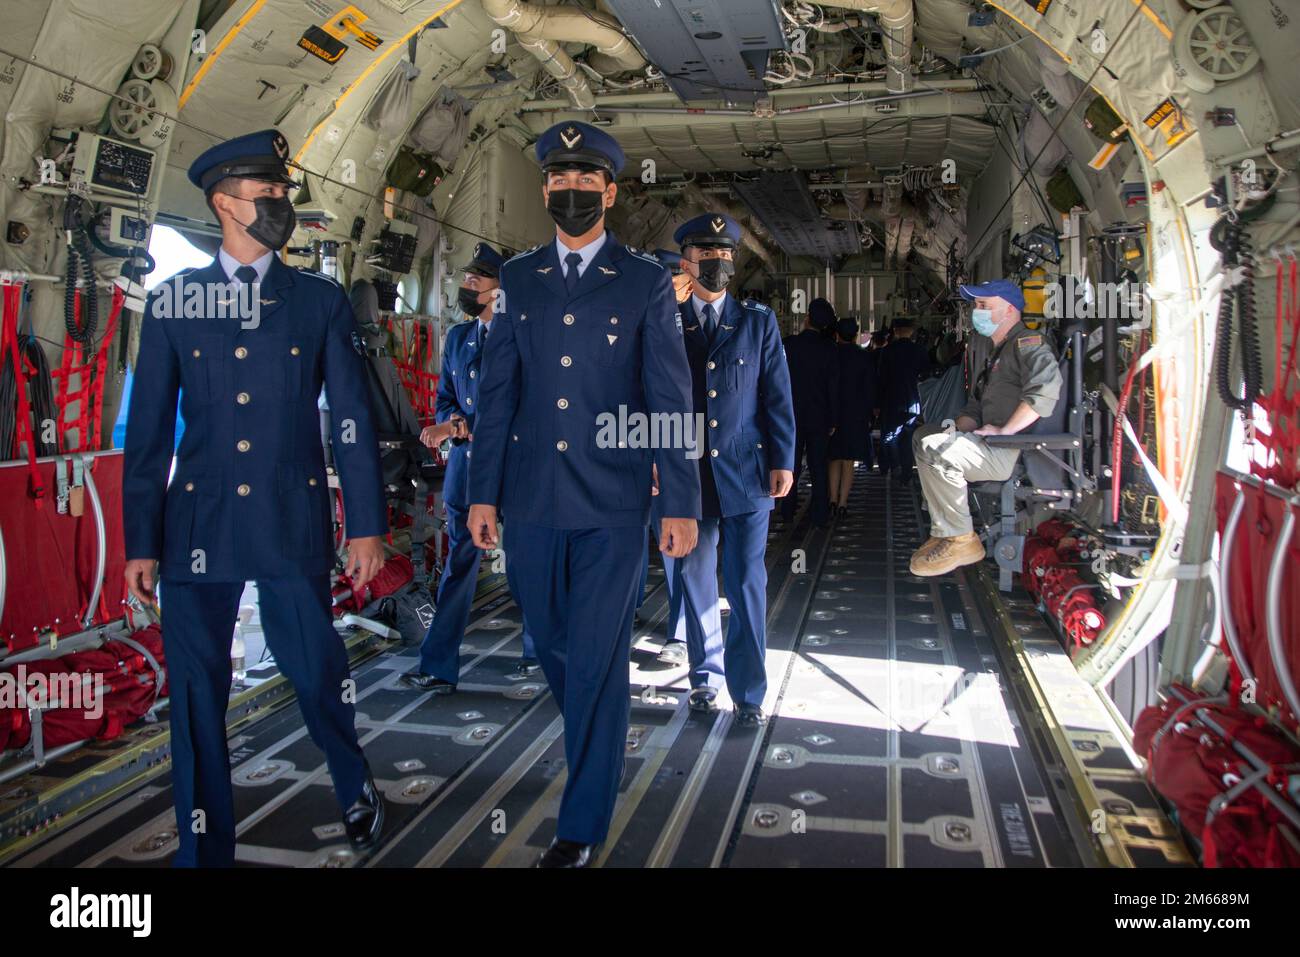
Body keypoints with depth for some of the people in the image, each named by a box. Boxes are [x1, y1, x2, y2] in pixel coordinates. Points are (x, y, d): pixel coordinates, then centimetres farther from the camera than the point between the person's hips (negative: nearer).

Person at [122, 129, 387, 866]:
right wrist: (142, 541, 4)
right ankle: (205, 849, 23)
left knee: (317, 670, 8)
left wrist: (368, 524, -3)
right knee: (197, 692, 5)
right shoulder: (173, 301, 6)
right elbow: (149, 429, 5)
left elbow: (354, 417, 2)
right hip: (200, 522, 1)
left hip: (294, 523, 0)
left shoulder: (322, 301, 5)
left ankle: (356, 788, 38)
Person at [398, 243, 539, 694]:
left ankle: (538, 652, 28)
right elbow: (445, 400, 14)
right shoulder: (458, 336, 13)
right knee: (458, 565, 9)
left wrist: (456, 427, -14)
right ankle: (438, 669, 14)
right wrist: (472, 431, -6)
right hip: (466, 466, 6)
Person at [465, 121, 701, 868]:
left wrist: (682, 503, -7)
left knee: (598, 660, 1)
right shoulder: (519, 279, 8)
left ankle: (583, 824, 16)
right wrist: (483, 491, 5)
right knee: (553, 645, 15)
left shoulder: (645, 282, 0)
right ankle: (600, 746, 43)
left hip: (613, 503, -3)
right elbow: (499, 390, 8)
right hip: (533, 497, 4)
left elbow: (671, 397, -3)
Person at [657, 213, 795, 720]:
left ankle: (748, 691, 7)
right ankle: (705, 675, 26)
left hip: (745, 470, -1)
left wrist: (782, 461, -2)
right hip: (686, 473, 1)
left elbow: (777, 394, 4)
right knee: (694, 579, 10)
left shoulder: (758, 321, 7)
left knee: (747, 583, -2)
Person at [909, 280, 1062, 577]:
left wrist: (1004, 430, -23)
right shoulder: (997, 353, 27)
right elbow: (975, 406, 28)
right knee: (923, 435, 13)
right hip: (993, 443, 11)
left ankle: (961, 541, -14)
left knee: (935, 449, -24)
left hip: (1018, 452, -11)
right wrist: (960, 429, 5)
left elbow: (1046, 387, -28)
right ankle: (943, 533, 7)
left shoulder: (1026, 343, -8)